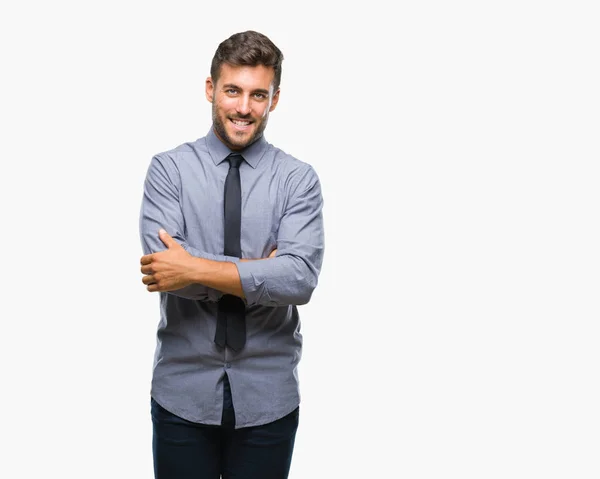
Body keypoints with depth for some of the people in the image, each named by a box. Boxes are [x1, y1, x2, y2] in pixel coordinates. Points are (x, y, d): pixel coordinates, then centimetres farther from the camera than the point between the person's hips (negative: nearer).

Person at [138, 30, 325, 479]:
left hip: (268, 396, 0)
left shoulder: (298, 179, -4)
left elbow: (300, 279, -17)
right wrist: (261, 268, -16)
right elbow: (165, 267, -16)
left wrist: (196, 267, -20)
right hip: (183, 392, 0)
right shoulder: (169, 168, -3)